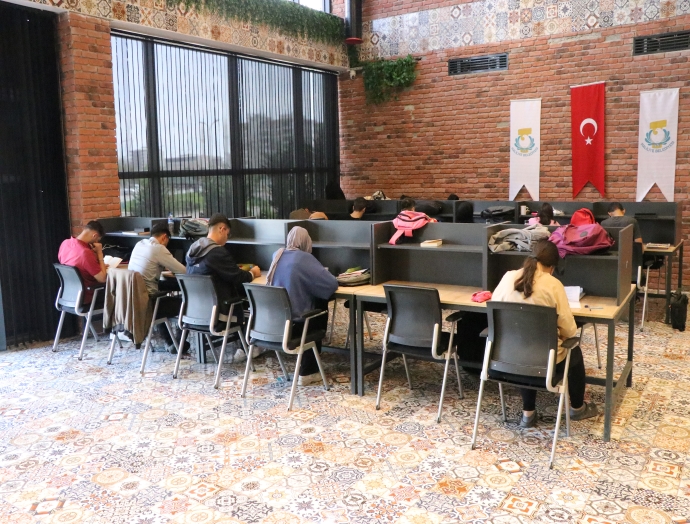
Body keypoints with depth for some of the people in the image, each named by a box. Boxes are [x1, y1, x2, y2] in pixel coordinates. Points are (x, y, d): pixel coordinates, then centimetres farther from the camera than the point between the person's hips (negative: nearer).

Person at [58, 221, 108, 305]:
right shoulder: (85, 253, -31)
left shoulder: (65, 243, -6)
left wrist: (100, 266, 4)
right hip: (85, 297, -8)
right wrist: (99, 253, -16)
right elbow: (102, 279, -21)